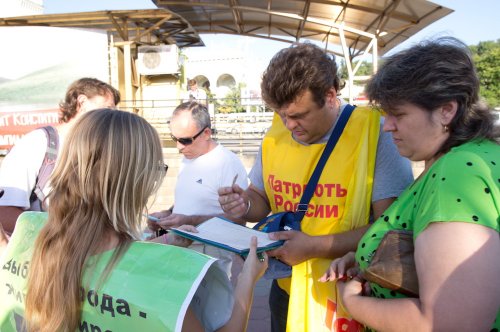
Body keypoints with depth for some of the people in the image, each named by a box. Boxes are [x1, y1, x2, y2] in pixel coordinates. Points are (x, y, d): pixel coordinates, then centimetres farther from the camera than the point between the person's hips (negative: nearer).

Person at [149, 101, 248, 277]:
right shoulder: (187, 159, 10)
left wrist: (189, 221, -22)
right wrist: (167, 214, 2)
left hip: (210, 255, -7)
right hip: (179, 248, 7)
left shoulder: (229, 163, -17)